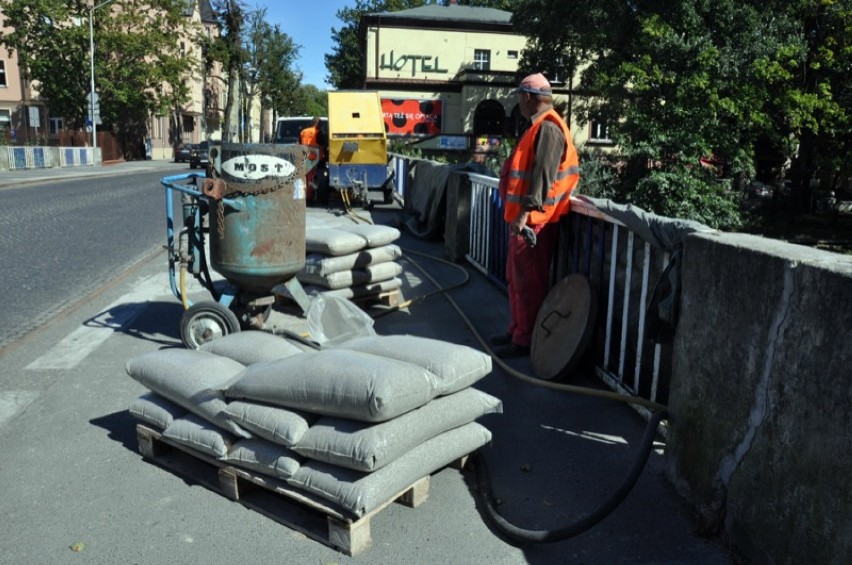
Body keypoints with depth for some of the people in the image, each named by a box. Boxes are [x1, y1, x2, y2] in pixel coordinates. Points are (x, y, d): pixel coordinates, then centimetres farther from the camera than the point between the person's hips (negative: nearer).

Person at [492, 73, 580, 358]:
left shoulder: (548, 128, -15)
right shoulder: (539, 127, 18)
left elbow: (543, 175, -24)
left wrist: (526, 212, -30)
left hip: (534, 221, -11)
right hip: (523, 218, 11)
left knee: (529, 282, -4)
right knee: (516, 278, 16)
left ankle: (526, 340, 4)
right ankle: (516, 331, 27)